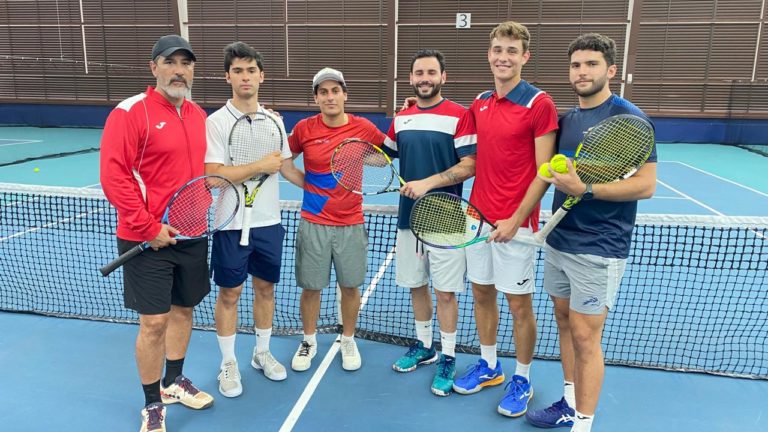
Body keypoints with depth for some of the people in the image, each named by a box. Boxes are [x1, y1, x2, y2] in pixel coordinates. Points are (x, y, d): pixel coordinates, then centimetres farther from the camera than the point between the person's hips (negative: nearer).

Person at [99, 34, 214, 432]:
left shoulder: (198, 115, 8)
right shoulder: (131, 112, -12)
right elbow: (113, 175, -17)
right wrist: (148, 228, -18)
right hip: (149, 239, -6)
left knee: (184, 309, 17)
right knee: (154, 322, 1)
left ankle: (173, 381, 38)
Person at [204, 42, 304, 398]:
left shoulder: (274, 120, 6)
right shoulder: (217, 122, -9)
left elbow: (287, 168, 12)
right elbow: (214, 175, -18)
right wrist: (260, 166, -18)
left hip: (269, 222, 5)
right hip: (232, 224, -4)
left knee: (266, 287, 15)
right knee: (229, 293, 7)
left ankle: (262, 352, 33)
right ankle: (228, 363, 24)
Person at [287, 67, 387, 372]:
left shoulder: (363, 128, -4)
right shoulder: (304, 129, -3)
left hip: (351, 224, 0)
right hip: (313, 224, 0)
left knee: (350, 287, 10)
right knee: (311, 287, 9)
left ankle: (348, 341, 32)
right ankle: (309, 341, 31)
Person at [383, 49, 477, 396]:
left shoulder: (460, 116, -8)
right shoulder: (400, 119, 9)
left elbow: (469, 166, -13)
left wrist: (428, 183, -22)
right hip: (409, 217, 5)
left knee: (445, 290, 2)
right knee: (416, 285, 16)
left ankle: (448, 358, 18)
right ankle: (423, 346, 34)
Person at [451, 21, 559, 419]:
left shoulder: (539, 103, -11)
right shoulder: (479, 103, 8)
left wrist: (515, 220, -17)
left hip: (514, 223, -6)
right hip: (477, 217, 6)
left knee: (519, 304, 6)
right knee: (482, 294, 16)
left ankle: (522, 379, 25)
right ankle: (488, 366, 34)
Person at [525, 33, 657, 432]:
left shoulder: (629, 118, -11)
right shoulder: (566, 119, 9)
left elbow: (645, 185, -16)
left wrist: (586, 189, -23)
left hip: (599, 249, -7)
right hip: (558, 241, 7)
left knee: (585, 337, -2)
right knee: (564, 322, 15)